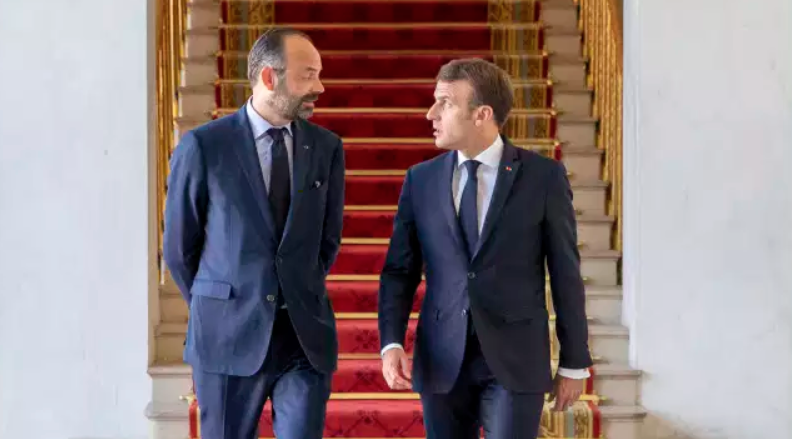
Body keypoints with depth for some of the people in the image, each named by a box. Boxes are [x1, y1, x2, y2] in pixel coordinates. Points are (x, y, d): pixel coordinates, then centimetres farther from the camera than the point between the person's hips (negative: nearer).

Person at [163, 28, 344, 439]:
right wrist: (216, 308, 11)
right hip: (229, 336, -2)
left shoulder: (326, 147, 3)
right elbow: (179, 246, 3)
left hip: (307, 335, 2)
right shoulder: (203, 146, -6)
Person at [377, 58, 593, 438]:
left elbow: (565, 273, 0)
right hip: (441, 361, 3)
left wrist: (574, 362, 2)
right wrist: (391, 343, -7)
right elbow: (400, 270, 7)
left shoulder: (543, 177, -3)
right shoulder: (420, 180, 5)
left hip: (515, 361, -3)